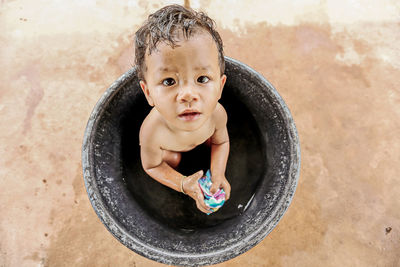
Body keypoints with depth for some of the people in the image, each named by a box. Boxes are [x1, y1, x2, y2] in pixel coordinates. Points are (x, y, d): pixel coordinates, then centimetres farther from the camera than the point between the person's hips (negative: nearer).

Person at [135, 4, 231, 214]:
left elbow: (221, 142, -14)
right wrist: (182, 184, -35)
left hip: (202, 132, 3)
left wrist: (218, 173, -28)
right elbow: (151, 166, -25)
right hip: (168, 142, -2)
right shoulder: (152, 132, -48)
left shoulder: (217, 114, -40)